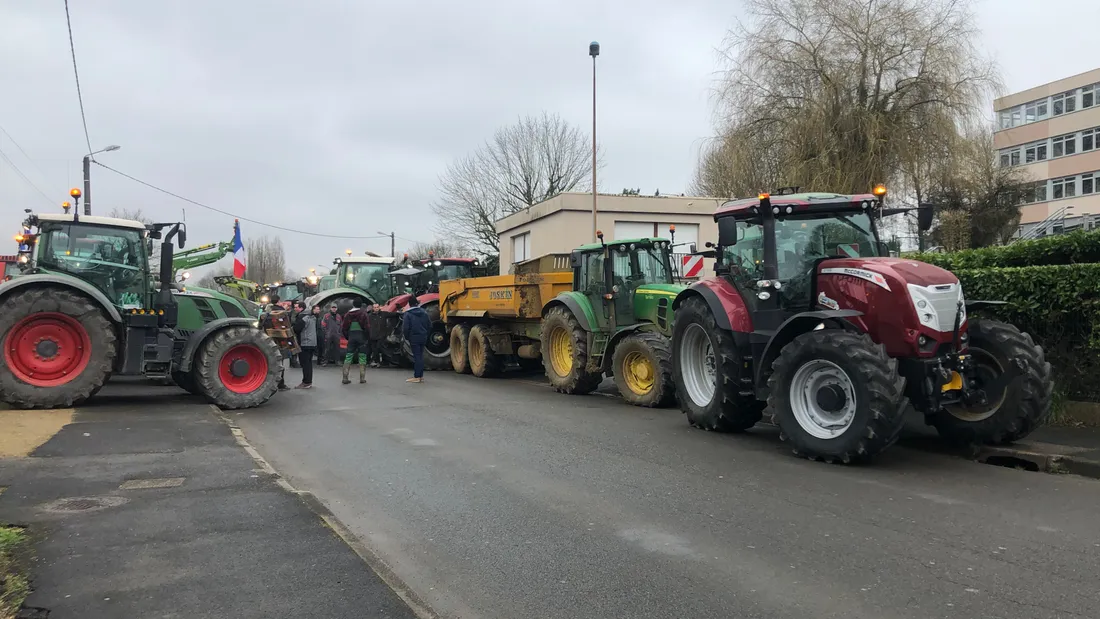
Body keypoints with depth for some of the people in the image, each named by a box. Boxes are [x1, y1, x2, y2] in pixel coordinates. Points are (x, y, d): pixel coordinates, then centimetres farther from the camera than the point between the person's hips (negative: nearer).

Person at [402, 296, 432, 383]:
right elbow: (429, 325, 7)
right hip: (423, 338, 5)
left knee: (416, 356, -3)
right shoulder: (424, 312, 5)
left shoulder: (407, 314, -11)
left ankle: (417, 377, -2)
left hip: (414, 338, -5)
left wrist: (407, 337, 1)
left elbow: (405, 328, -14)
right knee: (420, 356, 12)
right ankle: (421, 376, 15)